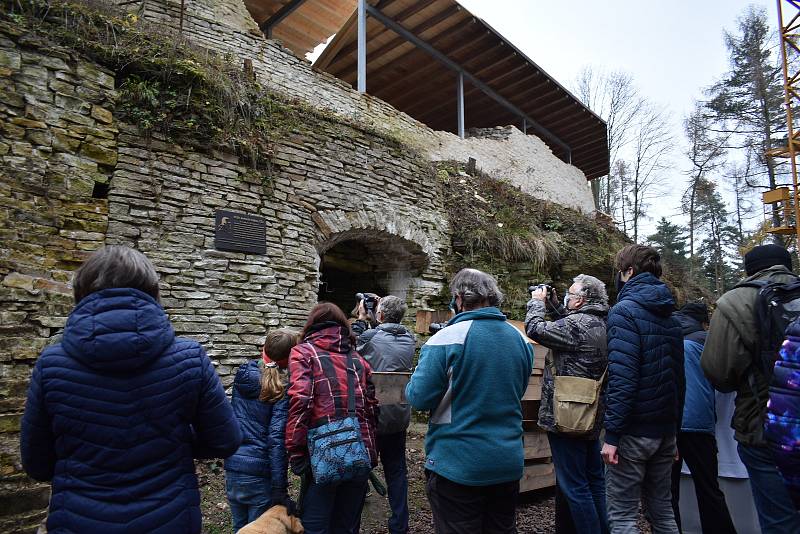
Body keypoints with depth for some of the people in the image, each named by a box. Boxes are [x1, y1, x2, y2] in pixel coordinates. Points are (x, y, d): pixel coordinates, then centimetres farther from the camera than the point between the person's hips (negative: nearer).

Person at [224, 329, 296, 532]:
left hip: (233, 469, 6)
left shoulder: (243, 376, 1)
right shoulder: (283, 389, -16)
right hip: (259, 473, -5)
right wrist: (280, 490, -15)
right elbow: (277, 439, -19)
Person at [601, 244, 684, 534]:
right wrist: (673, 430, 22)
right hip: (665, 429, 8)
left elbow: (622, 377, -22)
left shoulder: (625, 311, -14)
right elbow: (678, 377, 16)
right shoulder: (669, 317, 11)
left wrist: (612, 435, -19)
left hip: (634, 431, -8)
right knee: (662, 508, 19)